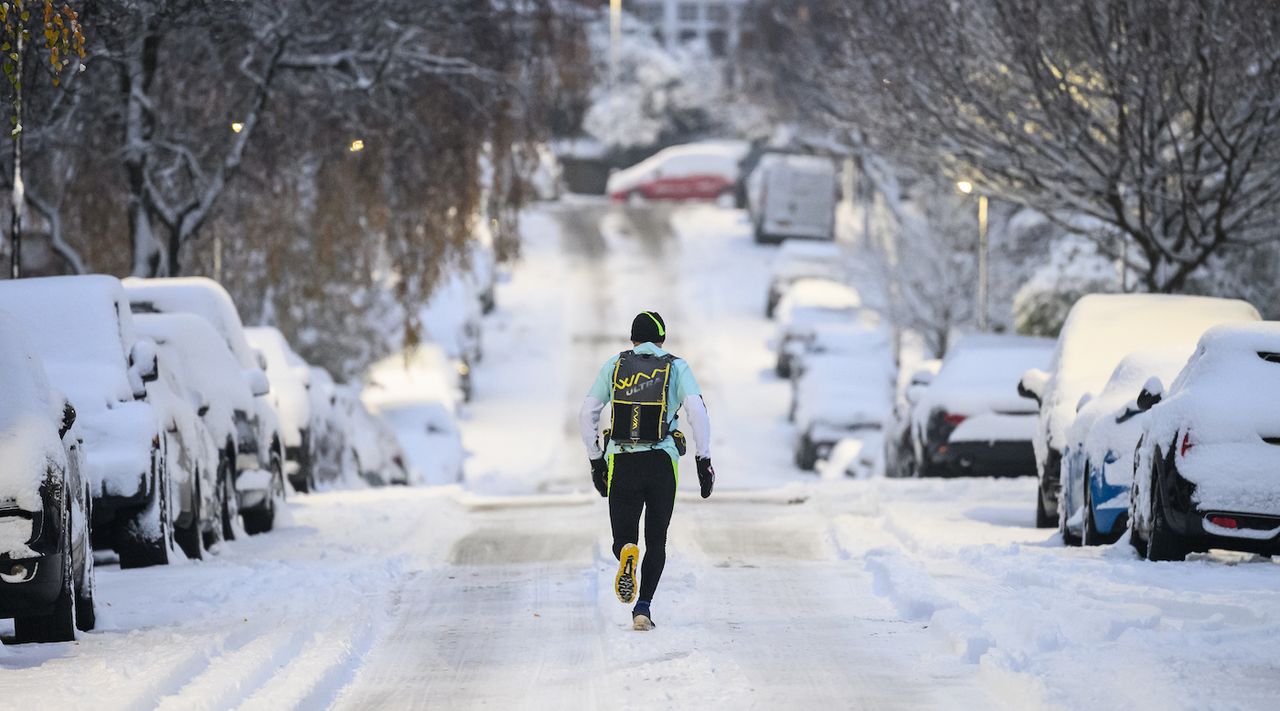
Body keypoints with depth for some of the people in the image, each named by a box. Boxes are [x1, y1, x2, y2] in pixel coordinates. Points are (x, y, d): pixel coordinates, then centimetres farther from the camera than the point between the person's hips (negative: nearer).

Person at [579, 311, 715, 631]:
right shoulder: (676, 367, 5)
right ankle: (643, 608, 0)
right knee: (656, 541, 13)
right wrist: (704, 460, -5)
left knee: (623, 538, 6)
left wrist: (595, 460, 12)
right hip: (662, 461, 0)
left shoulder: (614, 365, 9)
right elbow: (697, 412, -9)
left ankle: (626, 554, -31)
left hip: (620, 463, 1)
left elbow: (587, 413, 5)